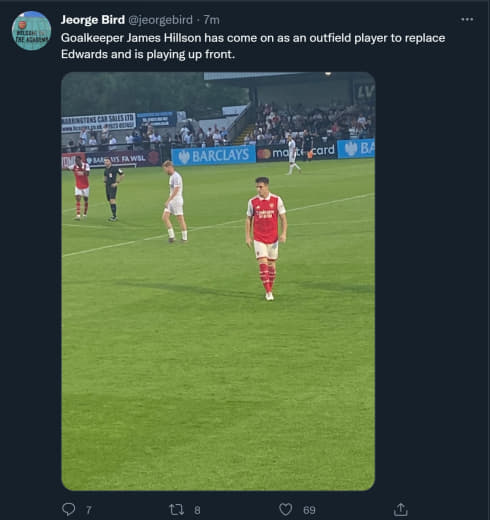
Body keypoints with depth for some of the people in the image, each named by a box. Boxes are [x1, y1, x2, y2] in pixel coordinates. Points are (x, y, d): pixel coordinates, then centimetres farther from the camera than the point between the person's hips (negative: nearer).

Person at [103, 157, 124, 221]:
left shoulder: (115, 168, -9)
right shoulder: (106, 170, 12)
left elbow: (122, 175, -6)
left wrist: (117, 182, -9)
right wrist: (105, 180, 13)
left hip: (112, 187, -7)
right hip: (107, 187, 7)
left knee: (112, 200, -18)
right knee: (110, 201, 8)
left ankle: (114, 216, -19)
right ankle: (114, 216, 15)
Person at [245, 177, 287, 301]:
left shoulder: (276, 200, -2)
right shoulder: (252, 202, 0)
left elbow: (283, 218, 2)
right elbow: (248, 219, 9)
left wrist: (283, 233, -10)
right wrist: (247, 236, 3)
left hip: (273, 238, 1)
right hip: (259, 239, -1)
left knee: (272, 264, 8)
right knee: (263, 263, -12)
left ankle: (270, 289, 22)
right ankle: (268, 292, -12)